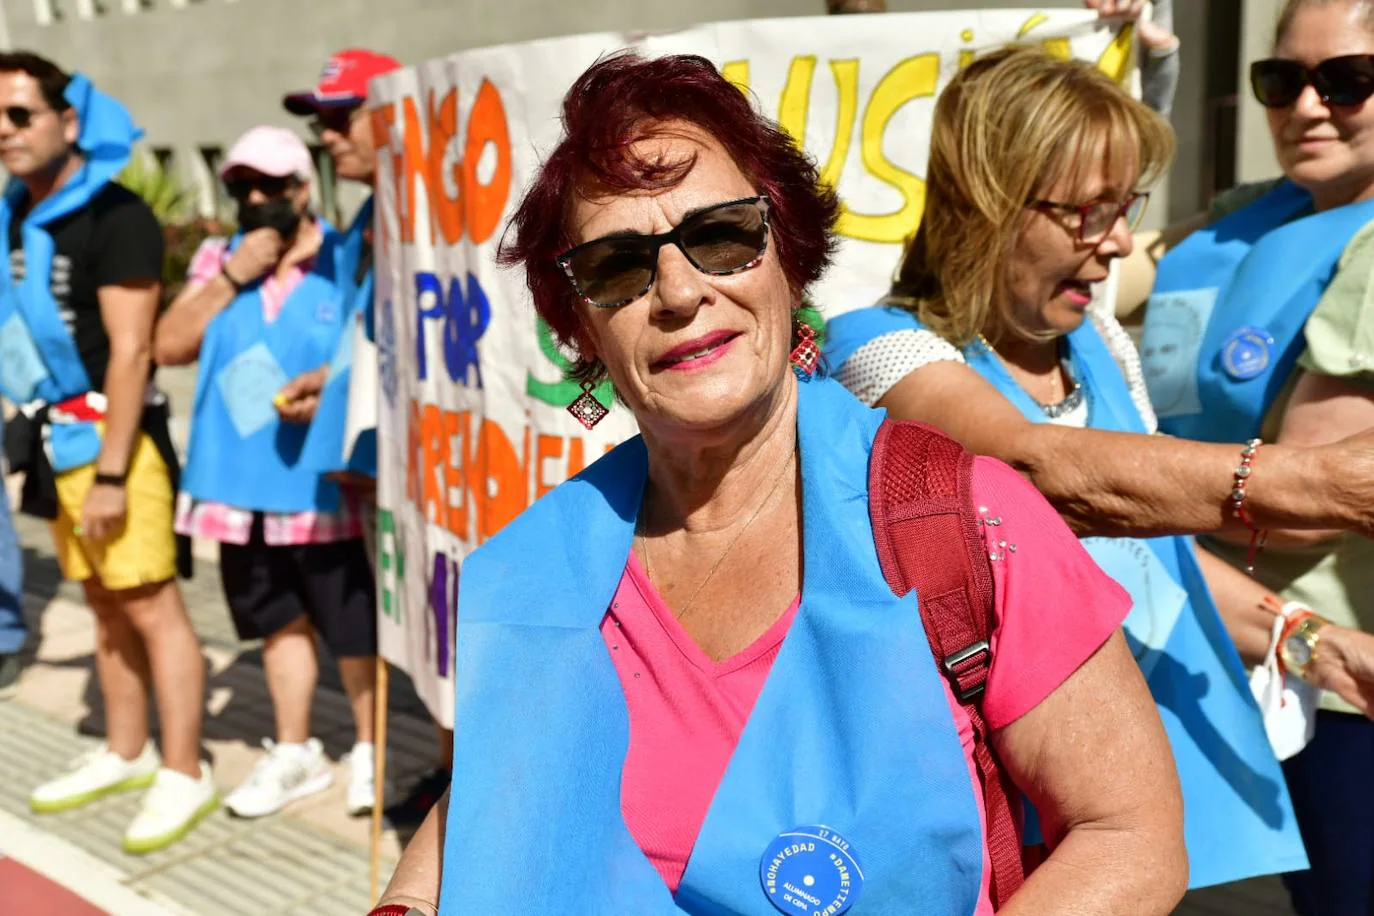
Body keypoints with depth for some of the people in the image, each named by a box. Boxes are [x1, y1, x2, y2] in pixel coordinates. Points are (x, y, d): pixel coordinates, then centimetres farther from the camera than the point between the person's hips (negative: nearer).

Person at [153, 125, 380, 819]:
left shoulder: (346, 262, -8)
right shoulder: (220, 259, 9)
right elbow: (169, 347, 1)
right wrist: (234, 276, -7)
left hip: (328, 484, -5)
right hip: (242, 483, 6)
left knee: (353, 627, 3)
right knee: (280, 620, 19)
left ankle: (369, 749, 25)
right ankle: (294, 753, 34)